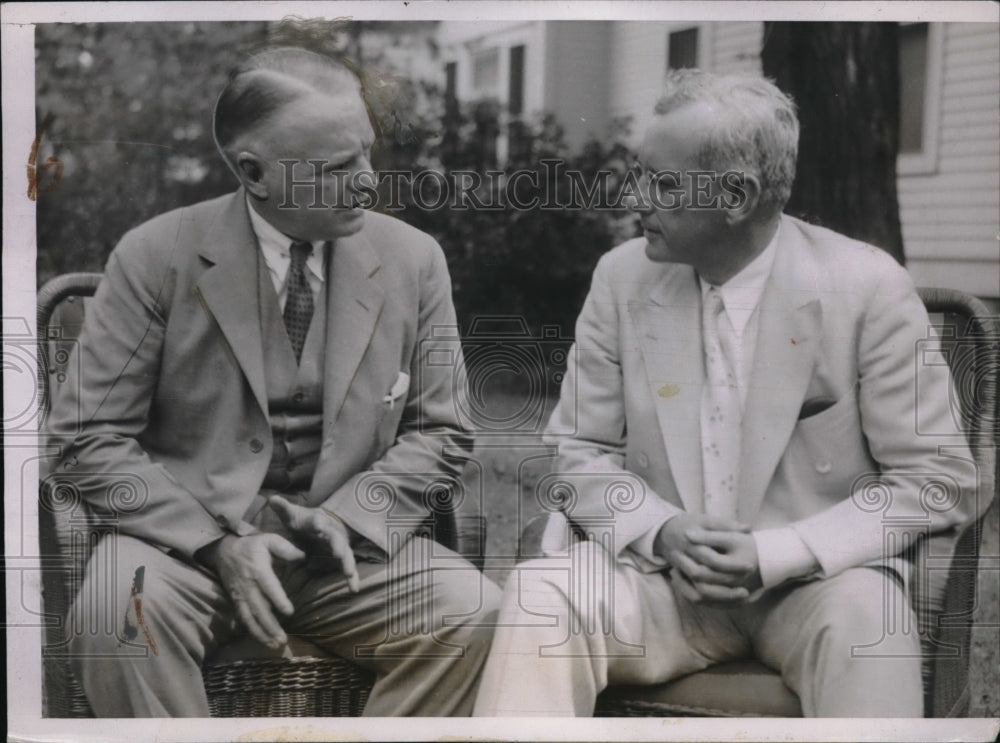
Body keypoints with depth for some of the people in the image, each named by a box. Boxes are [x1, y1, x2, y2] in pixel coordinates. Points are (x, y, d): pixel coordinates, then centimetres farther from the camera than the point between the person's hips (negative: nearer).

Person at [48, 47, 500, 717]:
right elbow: (92, 441, -4)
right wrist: (218, 542, -16)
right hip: (190, 537, -2)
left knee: (473, 613, -24)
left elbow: (437, 432, 8)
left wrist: (349, 517, -11)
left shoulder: (413, 259, 2)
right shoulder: (156, 258, -5)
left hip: (348, 544, 2)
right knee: (115, 611, -33)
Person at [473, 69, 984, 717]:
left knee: (862, 621, -36)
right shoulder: (623, 277, 1)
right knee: (539, 593, -27)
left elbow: (939, 480, -5)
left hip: (815, 577, -2)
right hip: (662, 571, 3)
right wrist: (662, 533, -13)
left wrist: (775, 554, -16)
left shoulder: (866, 287, -8)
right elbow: (578, 451, 7)